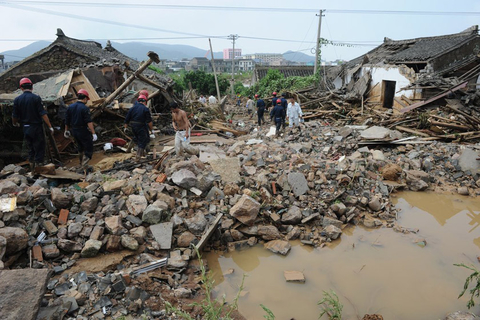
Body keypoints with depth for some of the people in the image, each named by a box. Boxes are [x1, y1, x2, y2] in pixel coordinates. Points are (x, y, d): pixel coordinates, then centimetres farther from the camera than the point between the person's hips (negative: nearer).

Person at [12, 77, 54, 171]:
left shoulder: (17, 100, 1)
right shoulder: (36, 98, -11)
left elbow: (14, 116, 5)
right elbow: (43, 114, -16)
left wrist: (15, 123, 26)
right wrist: (50, 126, -12)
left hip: (25, 128, 5)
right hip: (36, 127, -5)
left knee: (31, 148, 18)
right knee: (39, 148, 3)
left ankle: (32, 166, 25)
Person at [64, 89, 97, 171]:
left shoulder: (70, 107, 6)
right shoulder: (84, 108, -16)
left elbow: (67, 121, 13)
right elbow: (89, 122, -22)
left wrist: (67, 130, 25)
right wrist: (93, 133, -22)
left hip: (74, 131, 8)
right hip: (83, 131, -7)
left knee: (80, 147, 25)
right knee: (89, 149, 0)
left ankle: (82, 164, 37)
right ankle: (85, 167, -9)